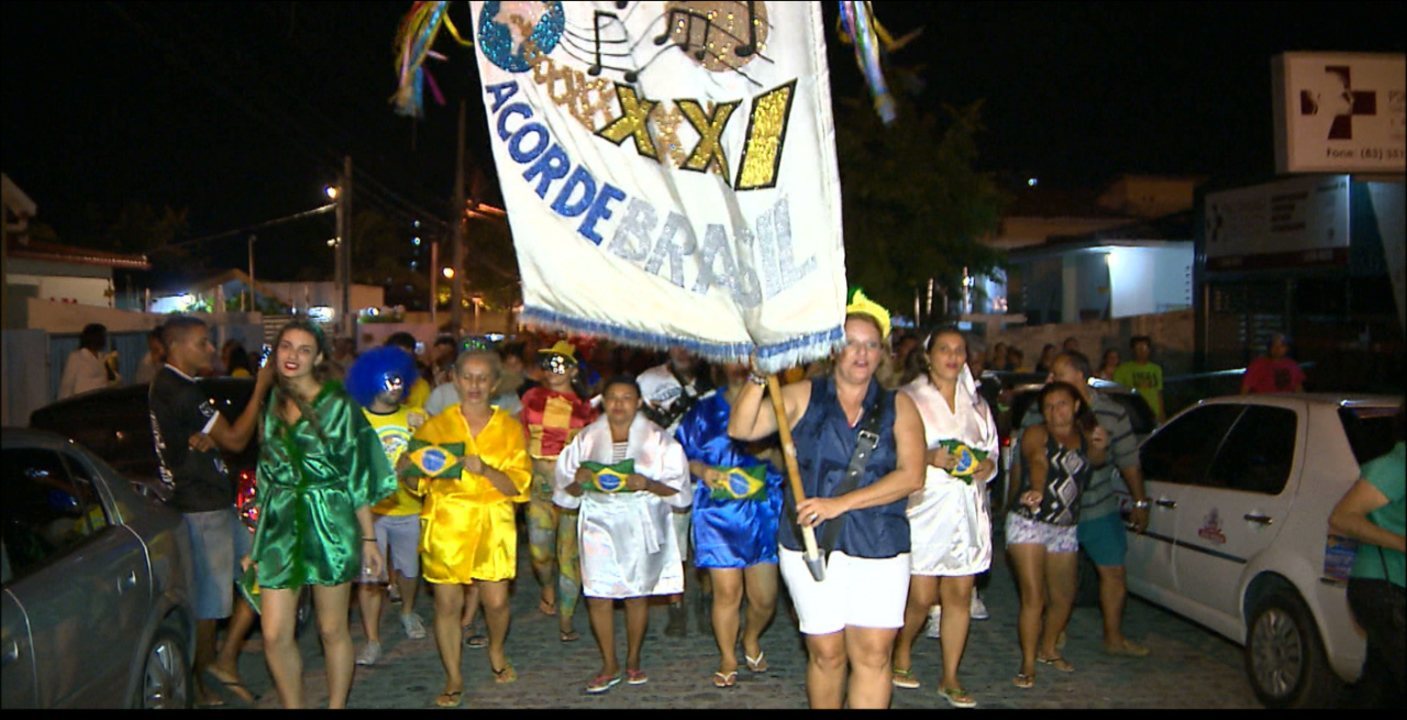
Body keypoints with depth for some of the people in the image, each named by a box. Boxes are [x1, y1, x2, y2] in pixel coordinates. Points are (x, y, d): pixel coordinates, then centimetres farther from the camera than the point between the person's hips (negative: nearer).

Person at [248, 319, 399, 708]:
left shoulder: (337, 404, -5)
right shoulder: (273, 403, 9)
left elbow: (358, 474, -4)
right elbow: (267, 472, 16)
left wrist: (368, 538, -6)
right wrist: (257, 540, 16)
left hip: (329, 525, -4)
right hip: (280, 524, 4)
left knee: (333, 631, 7)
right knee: (274, 635, 2)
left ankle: (337, 705, 24)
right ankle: (292, 705, 21)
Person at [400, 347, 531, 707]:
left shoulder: (509, 428, 4)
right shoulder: (436, 425, 3)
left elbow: (517, 486, -3)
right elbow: (415, 481, 6)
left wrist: (485, 470, -20)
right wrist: (419, 466, -17)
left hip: (492, 524, 0)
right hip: (445, 524, 0)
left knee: (496, 601, 0)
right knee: (447, 603, 1)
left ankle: (496, 651, 33)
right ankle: (453, 679, 20)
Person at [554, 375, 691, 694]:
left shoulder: (657, 439, 0)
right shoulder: (587, 438, 5)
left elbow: (679, 489, -3)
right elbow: (567, 493, 10)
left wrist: (648, 484, -19)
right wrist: (579, 482, -12)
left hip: (641, 525, -1)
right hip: (599, 522, 1)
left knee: (637, 594, 6)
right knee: (598, 595, -4)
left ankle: (633, 661, 25)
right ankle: (609, 666, 12)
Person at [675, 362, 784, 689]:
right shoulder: (704, 411, 9)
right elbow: (681, 454, 10)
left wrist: (768, 452, -12)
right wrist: (702, 469, -9)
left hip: (763, 511, 1)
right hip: (718, 512, -1)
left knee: (765, 596, 1)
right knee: (726, 591, -2)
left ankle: (751, 639, 33)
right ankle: (728, 658, 19)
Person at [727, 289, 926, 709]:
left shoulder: (897, 407, 6)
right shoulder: (804, 397, 5)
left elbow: (911, 476, -7)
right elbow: (741, 429, -3)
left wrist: (840, 503, -16)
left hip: (879, 548, 0)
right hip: (811, 543, 0)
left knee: (874, 653, -4)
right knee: (826, 652, 4)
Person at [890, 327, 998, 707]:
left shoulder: (975, 401, 15)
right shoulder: (908, 398, -2)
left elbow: (992, 449, 21)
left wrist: (987, 464, -1)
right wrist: (930, 457, -21)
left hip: (968, 509, 5)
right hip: (925, 507, -5)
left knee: (960, 594, 5)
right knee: (921, 596, -3)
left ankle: (950, 677, 18)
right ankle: (901, 654, 25)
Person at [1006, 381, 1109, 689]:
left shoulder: (1084, 435, 9)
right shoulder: (1036, 434, -9)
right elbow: (1037, 461, -28)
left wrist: (1099, 447, -16)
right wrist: (1037, 489, -49)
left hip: (1065, 528, 6)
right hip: (1028, 522, -6)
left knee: (1063, 597, 15)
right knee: (1033, 597, -13)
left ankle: (1047, 649, 38)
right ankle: (1028, 664, -5)